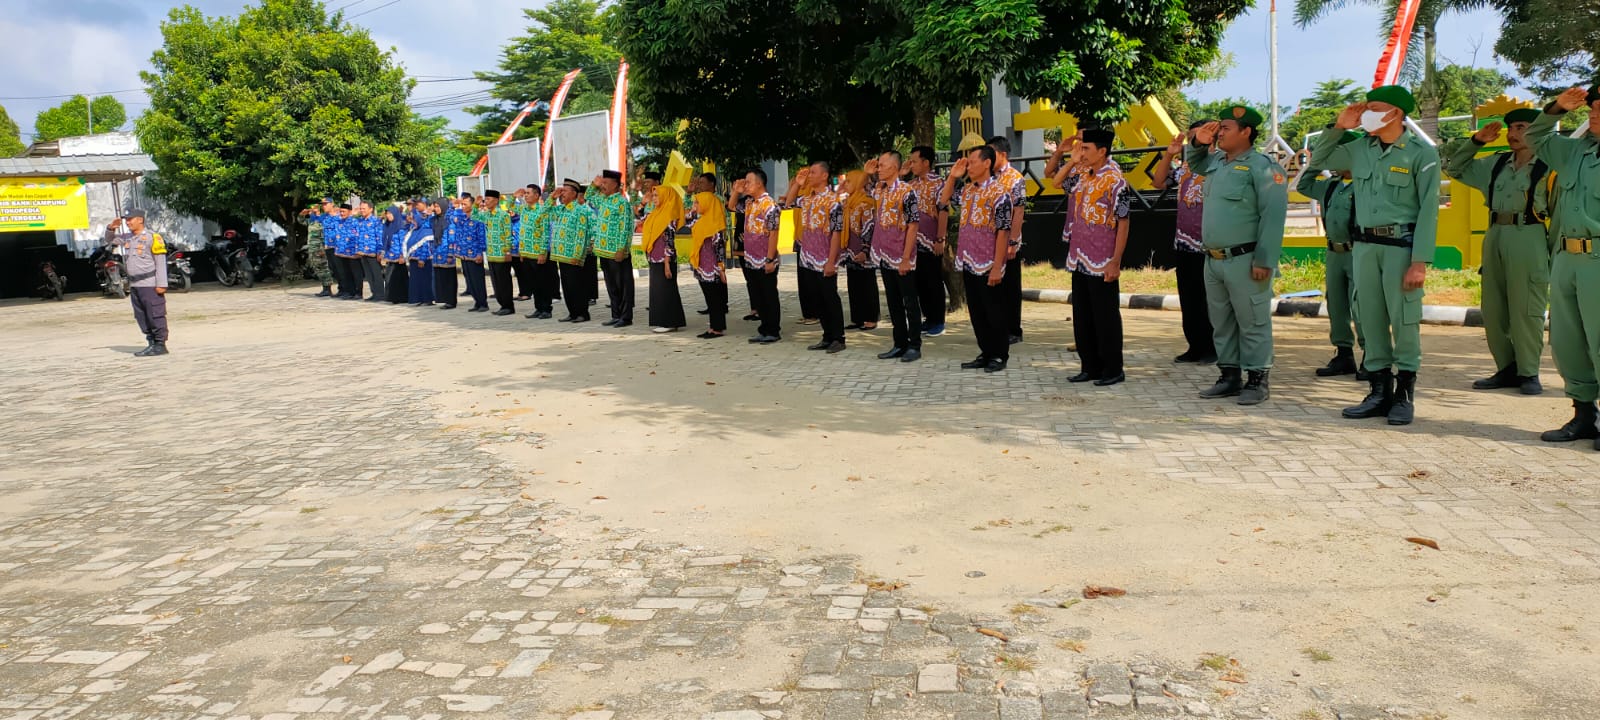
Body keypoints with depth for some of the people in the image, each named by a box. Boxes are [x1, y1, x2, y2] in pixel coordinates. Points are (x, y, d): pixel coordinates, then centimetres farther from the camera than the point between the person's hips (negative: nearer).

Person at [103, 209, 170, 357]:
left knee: (155, 316, -6)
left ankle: (160, 345, -2)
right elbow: (109, 240, 31)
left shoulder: (152, 237, -7)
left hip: (150, 285, -8)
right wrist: (111, 228, 9)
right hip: (134, 285, 8)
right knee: (141, 317, 9)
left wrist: (161, 284, -15)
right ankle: (151, 343, 15)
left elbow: (160, 262, -10)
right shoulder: (126, 238, 14)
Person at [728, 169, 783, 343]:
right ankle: (764, 330, 22)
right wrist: (736, 191, 8)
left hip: (765, 262, -8)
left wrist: (770, 260, -20)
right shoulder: (748, 202, 10)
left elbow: (773, 234, -17)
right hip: (751, 260, 8)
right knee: (757, 297, 13)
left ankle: (773, 332, 10)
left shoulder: (769, 205, -15)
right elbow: (732, 206, 28)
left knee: (769, 297, 2)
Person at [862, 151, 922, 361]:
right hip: (885, 257, 7)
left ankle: (914, 346, 8)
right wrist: (867, 173, 11)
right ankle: (900, 344, 20)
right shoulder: (880, 190, 9)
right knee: (893, 303, 12)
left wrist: (906, 258, -18)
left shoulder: (906, 192, -13)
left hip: (902, 259, -7)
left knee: (910, 303, 1)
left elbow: (912, 226, -15)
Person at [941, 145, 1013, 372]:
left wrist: (997, 267, -18)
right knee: (976, 311, 12)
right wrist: (953, 177, 10)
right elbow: (943, 202, 25)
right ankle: (986, 353, 21)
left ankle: (1000, 355, 13)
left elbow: (1003, 232, -15)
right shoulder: (967, 190, 10)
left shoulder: (999, 192, -12)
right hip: (968, 263, 7)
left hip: (987, 266, -7)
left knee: (992, 311, 2)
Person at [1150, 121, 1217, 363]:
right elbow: (1159, 181, 19)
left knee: (1208, 300, 0)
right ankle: (1195, 347, 20)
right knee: (1188, 300, 11)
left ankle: (1213, 349, 11)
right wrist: (1169, 155, 5)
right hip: (1184, 245, 7)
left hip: (1208, 248, -7)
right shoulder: (1184, 166, 12)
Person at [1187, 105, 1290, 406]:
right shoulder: (1216, 162, 13)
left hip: (1244, 261, -8)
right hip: (1213, 259, 8)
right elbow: (1193, 164, 35)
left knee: (1253, 323, 0)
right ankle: (1229, 376, 23)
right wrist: (1198, 143, 11)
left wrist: (1264, 261, -20)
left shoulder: (1262, 166, -10)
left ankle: (1257, 380, 8)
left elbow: (1273, 215, -16)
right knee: (1221, 323, 14)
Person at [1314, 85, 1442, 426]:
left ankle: (1405, 393, 8)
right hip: (1365, 244, 5)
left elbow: (1428, 209, -8)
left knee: (1403, 320, -3)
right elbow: (1319, 159, 23)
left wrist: (1420, 261, -14)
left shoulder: (1421, 152, -5)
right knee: (1370, 319, 7)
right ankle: (1379, 391, 17)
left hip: (1401, 244, -5)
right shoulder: (1360, 148, 9)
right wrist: (1338, 127, 7)